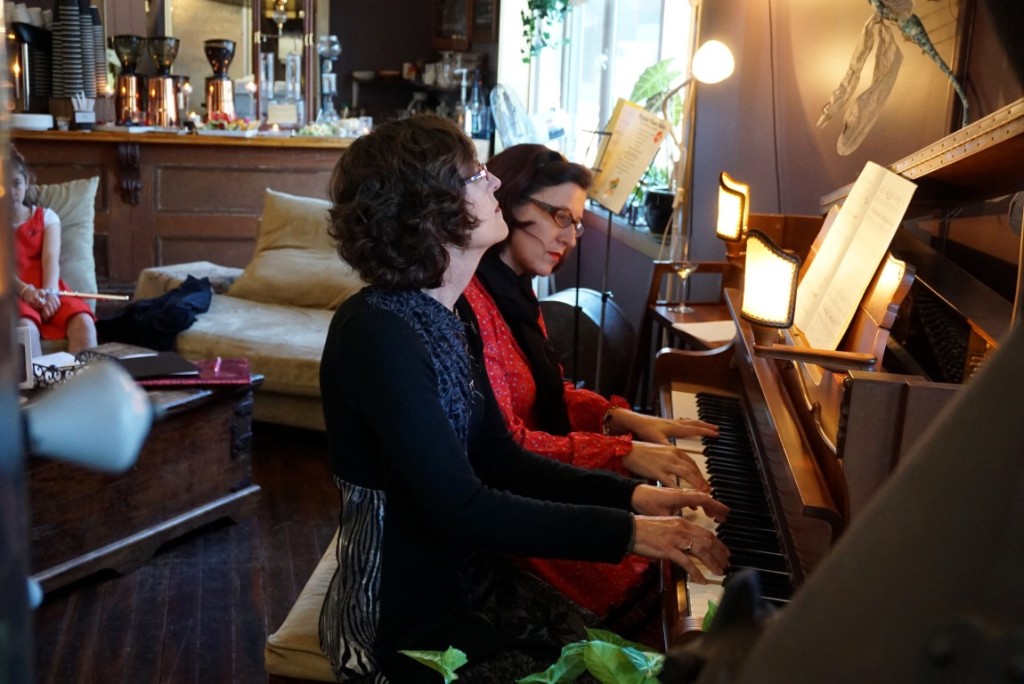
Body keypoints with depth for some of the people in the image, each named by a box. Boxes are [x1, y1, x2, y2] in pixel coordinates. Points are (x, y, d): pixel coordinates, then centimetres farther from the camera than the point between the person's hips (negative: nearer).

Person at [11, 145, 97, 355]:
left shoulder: (46, 216, 15)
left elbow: (51, 259, -1)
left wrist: (49, 291, -22)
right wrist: (25, 291, -26)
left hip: (47, 291, 2)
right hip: (13, 294, -2)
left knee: (83, 322, -29)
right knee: (25, 327, -36)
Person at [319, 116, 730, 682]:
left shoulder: (448, 315, 6)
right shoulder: (375, 332, -23)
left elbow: (500, 463, 5)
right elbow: (461, 508, -28)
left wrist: (629, 495, -6)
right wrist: (625, 531, -26)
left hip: (473, 582, 8)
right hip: (406, 626, -8)